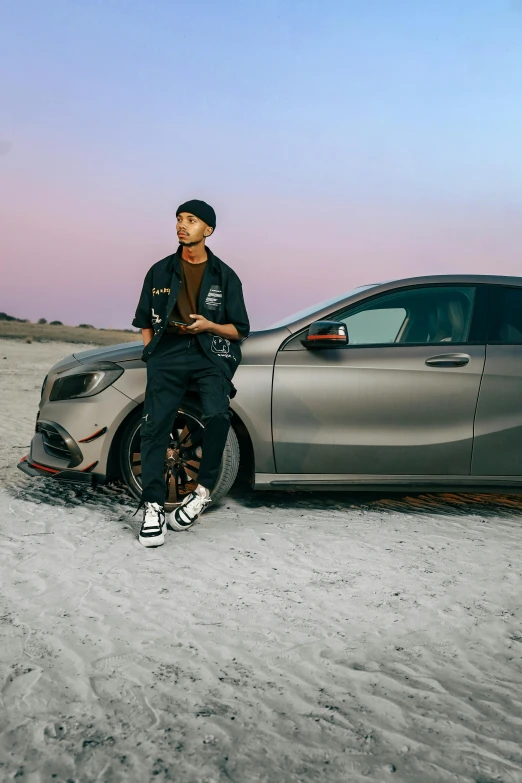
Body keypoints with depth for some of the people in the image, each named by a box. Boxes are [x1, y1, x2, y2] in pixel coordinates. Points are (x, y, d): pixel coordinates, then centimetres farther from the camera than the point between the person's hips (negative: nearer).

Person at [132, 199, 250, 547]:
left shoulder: (225, 277, 10)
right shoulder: (160, 271, 15)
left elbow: (239, 330, 10)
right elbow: (145, 322, 21)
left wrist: (209, 325, -8)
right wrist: (152, 353, 6)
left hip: (211, 352, -1)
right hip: (168, 352, 2)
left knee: (217, 415, -28)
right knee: (155, 425, -15)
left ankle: (204, 490, -11)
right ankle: (153, 507, -10)